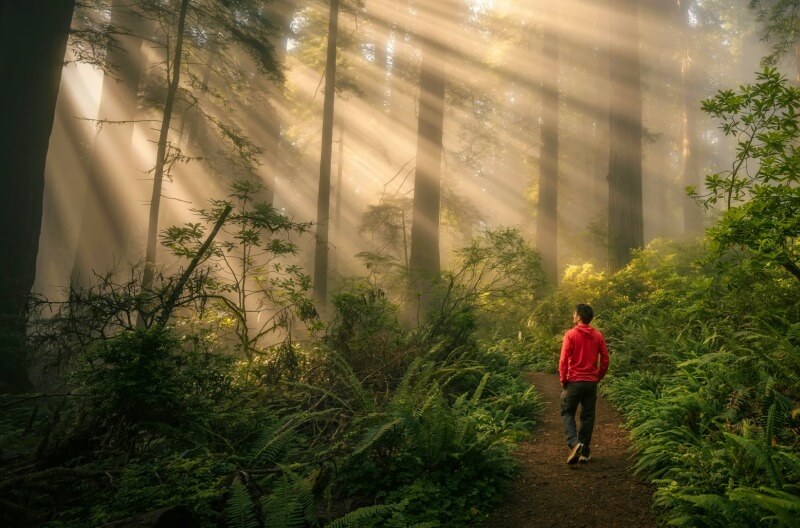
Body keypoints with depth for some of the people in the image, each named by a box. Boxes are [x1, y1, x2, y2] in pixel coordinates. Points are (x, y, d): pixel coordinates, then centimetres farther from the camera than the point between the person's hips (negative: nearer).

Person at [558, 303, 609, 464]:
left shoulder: (571, 334, -9)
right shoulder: (598, 336, 4)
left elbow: (564, 359, -12)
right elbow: (605, 359, 3)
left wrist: (563, 380, -2)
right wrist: (598, 377, 14)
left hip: (574, 381, -4)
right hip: (591, 382, 4)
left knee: (567, 413, 8)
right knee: (588, 416, 11)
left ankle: (574, 443, -13)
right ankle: (585, 452, 14)